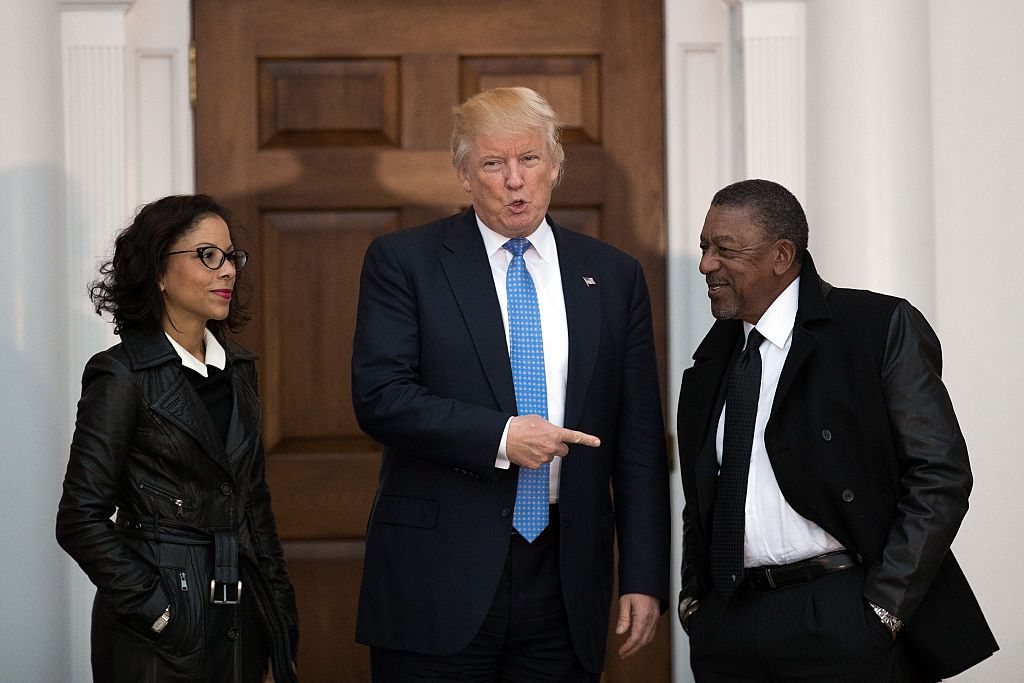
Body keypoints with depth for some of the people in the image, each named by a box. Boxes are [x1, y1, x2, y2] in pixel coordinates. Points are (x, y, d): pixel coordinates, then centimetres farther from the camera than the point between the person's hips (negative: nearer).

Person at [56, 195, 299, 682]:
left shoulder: (236, 368, 11)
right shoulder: (122, 376, -10)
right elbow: (81, 520, -13)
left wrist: (279, 602, 11)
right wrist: (154, 610, -15)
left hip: (241, 621, 6)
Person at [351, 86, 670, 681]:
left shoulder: (613, 276, 10)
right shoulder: (404, 262, 3)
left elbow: (639, 443, 9)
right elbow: (379, 397, -9)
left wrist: (645, 580, 3)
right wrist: (500, 436, -18)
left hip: (564, 583, 3)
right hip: (440, 582, -2)